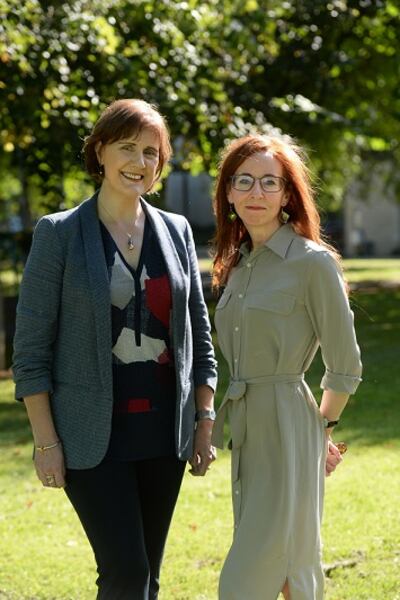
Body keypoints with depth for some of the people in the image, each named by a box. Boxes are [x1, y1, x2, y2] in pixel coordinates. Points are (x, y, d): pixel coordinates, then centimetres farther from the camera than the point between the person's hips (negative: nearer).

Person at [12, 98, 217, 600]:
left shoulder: (176, 231, 8)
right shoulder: (60, 233, -5)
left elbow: (198, 334, 13)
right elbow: (30, 347, -5)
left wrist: (205, 421, 8)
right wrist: (46, 442, -9)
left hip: (163, 430, 4)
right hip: (94, 435, -4)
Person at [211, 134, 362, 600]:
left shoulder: (313, 263, -11)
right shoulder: (236, 264, 12)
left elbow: (344, 368, -6)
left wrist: (323, 429, 6)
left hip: (287, 426, -7)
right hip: (245, 425, 7)